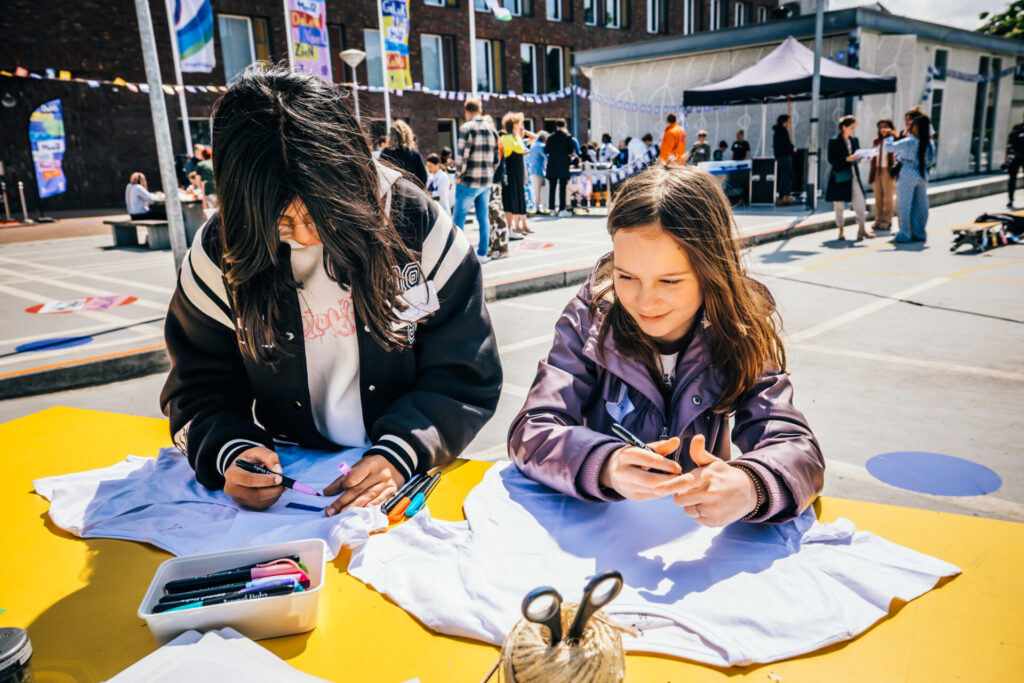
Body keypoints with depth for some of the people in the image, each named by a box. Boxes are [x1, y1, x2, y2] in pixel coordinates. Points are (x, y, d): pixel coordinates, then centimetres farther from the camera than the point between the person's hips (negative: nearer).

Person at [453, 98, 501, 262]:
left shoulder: (466, 128, -9)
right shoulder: (491, 129, 10)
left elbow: (463, 155, -15)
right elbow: (497, 157, 11)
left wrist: (459, 176, -5)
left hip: (469, 181, -6)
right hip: (487, 181, 6)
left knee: (459, 218, 2)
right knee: (483, 218, 12)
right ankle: (482, 253, 15)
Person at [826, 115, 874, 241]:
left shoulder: (854, 141, 13)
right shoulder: (834, 142, -5)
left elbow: (858, 154, 19)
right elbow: (831, 159, -11)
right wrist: (847, 159, -21)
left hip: (853, 176, 5)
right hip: (839, 177, -5)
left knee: (860, 202, -1)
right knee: (839, 206, 2)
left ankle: (861, 229, 6)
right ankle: (840, 231, 13)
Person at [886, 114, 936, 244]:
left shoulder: (908, 142, -13)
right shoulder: (930, 144, 4)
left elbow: (889, 147, -10)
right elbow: (931, 161, 15)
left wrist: (889, 138, 13)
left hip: (908, 173, -5)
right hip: (922, 174, 6)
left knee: (905, 205, -1)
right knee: (920, 206, 11)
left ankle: (904, 235, -1)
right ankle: (919, 234, 17)